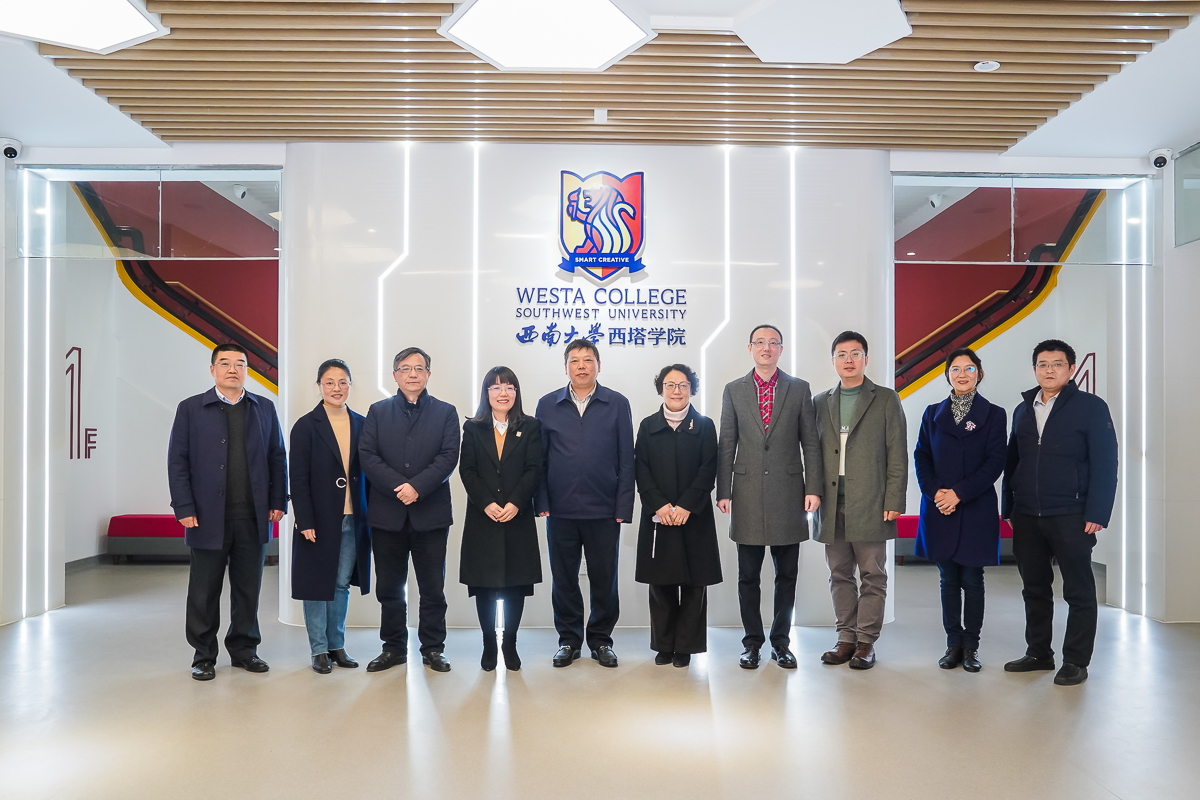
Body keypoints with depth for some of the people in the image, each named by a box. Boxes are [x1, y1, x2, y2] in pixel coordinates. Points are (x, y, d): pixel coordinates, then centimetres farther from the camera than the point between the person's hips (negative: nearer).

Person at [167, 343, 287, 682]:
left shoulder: (264, 408, 9)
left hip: (254, 517, 2)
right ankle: (203, 656, 21)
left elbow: (277, 458, 9)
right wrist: (184, 509, -7)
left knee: (248, 588, 10)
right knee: (204, 591, 7)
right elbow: (177, 461, 1)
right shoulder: (190, 409, 4)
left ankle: (244, 648, 24)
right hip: (208, 517, -2)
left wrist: (278, 502, 3)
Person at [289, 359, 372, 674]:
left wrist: (371, 517, 3)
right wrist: (305, 522, -13)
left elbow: (368, 474, 8)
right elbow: (299, 480, -7)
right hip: (320, 520, -3)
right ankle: (319, 650, 18)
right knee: (318, 584, 6)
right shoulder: (306, 426, -4)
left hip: (353, 521, 3)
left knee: (341, 585, 11)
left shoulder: (362, 424, 6)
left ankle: (337, 646, 24)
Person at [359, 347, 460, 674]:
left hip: (431, 513, -1)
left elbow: (448, 457, -5)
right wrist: (399, 486, -14)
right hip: (387, 514, 1)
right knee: (389, 587, 10)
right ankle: (394, 647, 24)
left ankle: (433, 648, 18)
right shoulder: (378, 412, 10)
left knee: (433, 587, 5)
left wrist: (417, 486, -17)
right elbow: (367, 456, -1)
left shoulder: (445, 412, 7)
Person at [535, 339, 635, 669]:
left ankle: (600, 640, 25)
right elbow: (539, 459, 7)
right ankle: (569, 640, 26)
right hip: (561, 511, 1)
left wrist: (623, 508, -4)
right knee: (563, 580, 10)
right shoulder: (547, 405, 7)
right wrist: (542, 502, -1)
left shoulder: (617, 404, 3)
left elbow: (626, 460, 1)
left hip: (604, 511, -1)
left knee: (604, 580, 8)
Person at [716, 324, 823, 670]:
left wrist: (813, 488, -4)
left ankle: (781, 642, 22)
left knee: (787, 575, 8)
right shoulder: (733, 390, 7)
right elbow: (726, 446, 5)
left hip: (788, 494, 0)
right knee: (748, 576, 7)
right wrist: (723, 492, 0)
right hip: (748, 496, 0)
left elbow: (811, 444, 4)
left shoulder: (799, 389, 6)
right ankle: (752, 642, 20)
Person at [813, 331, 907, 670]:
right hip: (832, 504, 3)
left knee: (872, 576, 2)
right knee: (839, 575, 9)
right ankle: (846, 639, 19)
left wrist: (893, 501, -7)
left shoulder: (886, 400, 4)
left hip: (870, 503, -3)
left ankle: (866, 642, 13)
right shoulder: (821, 403, 14)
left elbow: (897, 455, 0)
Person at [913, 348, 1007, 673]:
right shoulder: (933, 414, 11)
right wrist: (935, 492, -9)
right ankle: (954, 644, 18)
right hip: (939, 509, 2)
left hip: (976, 509, -2)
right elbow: (921, 457, 7)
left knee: (972, 580, 3)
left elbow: (995, 461, -6)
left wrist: (959, 493, -14)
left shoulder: (993, 414, 3)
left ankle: (971, 646, 15)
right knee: (949, 580, 8)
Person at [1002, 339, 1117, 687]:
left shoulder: (1091, 407, -3)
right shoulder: (1023, 411, 13)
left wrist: (1097, 514, -14)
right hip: (1027, 517, 5)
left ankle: (1076, 662, 15)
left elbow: (1105, 463, -8)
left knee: (1079, 591, 5)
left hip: (1071, 516, -5)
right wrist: (1009, 508, 9)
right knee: (1034, 588, 13)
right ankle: (1039, 653, 25)